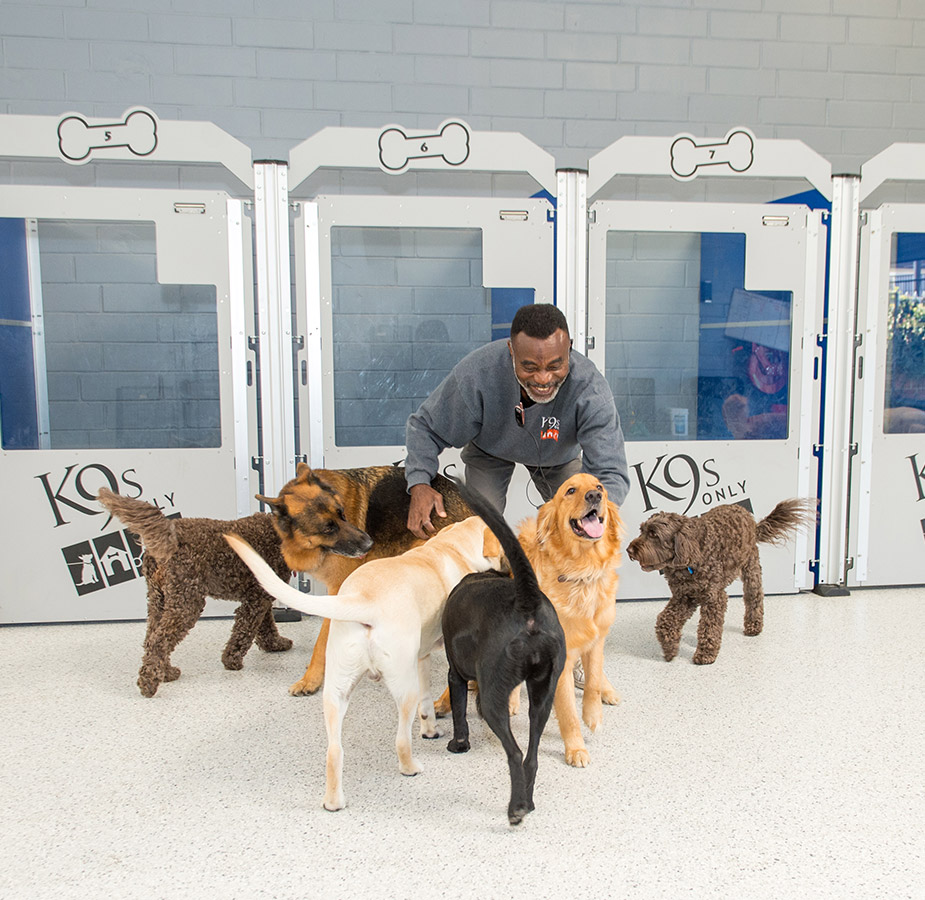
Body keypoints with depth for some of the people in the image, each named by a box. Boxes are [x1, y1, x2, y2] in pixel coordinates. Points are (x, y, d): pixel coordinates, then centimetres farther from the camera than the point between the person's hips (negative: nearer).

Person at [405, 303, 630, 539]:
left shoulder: (591, 389, -41)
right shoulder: (477, 372, -39)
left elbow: (611, 475, -42)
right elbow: (425, 426, -24)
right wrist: (419, 484, -42)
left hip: (559, 455, 1)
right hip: (490, 449, 0)